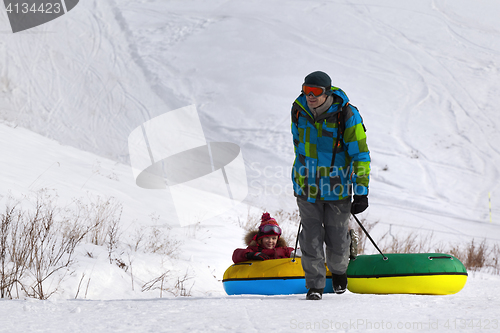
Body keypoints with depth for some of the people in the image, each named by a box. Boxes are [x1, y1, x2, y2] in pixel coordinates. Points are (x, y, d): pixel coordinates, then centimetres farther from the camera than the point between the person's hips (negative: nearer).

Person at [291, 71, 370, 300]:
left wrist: (361, 191, -16)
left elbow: (360, 155, -12)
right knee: (311, 238, -1)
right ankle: (314, 284, 11)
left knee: (337, 238, 9)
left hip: (337, 188, -2)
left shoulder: (346, 116, -17)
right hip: (307, 186, 2)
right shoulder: (299, 110, -5)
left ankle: (338, 270, 40)